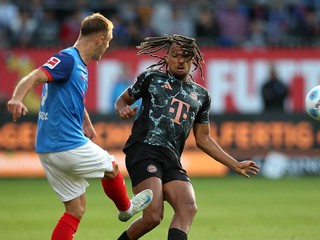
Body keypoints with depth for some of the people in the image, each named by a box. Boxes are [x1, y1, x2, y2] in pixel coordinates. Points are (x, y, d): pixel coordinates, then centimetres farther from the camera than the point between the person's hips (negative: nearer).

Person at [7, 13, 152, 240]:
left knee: (76, 209, 9)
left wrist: (87, 124, 50)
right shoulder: (67, 59, -15)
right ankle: (126, 208, 43)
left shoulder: (81, 66, 16)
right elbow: (33, 78, -31)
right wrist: (17, 98, -50)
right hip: (69, 146, -9)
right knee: (112, 167, 17)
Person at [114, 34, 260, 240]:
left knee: (188, 207, -22)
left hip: (172, 161, 5)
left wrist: (235, 165, 24)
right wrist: (123, 110, -6)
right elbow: (122, 100, 20)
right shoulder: (151, 78, 12)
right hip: (144, 151, -5)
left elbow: (203, 139, 27)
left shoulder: (201, 95, 21)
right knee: (153, 215, -21)